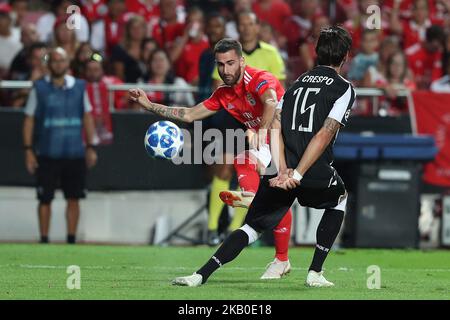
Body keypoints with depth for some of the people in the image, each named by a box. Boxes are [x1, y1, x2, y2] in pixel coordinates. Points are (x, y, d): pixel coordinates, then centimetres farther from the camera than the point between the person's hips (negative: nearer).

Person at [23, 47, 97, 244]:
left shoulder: (79, 87, 6)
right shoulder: (39, 88, 0)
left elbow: (87, 117, 12)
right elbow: (29, 119, 2)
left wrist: (90, 147, 7)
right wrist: (28, 150, -4)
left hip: (75, 153, 2)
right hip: (47, 154, -2)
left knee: (74, 198, 3)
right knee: (45, 199, 0)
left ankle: (71, 240, 10)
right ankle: (44, 241, 7)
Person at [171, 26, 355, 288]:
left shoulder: (298, 81, 20)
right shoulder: (344, 88, 3)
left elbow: (275, 124, 5)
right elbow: (325, 134, -10)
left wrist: (283, 170, -5)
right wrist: (297, 176, -15)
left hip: (280, 170, 4)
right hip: (316, 172, -4)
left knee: (253, 227, 9)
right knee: (340, 198, 28)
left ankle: (201, 275, -11)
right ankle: (315, 273, 22)